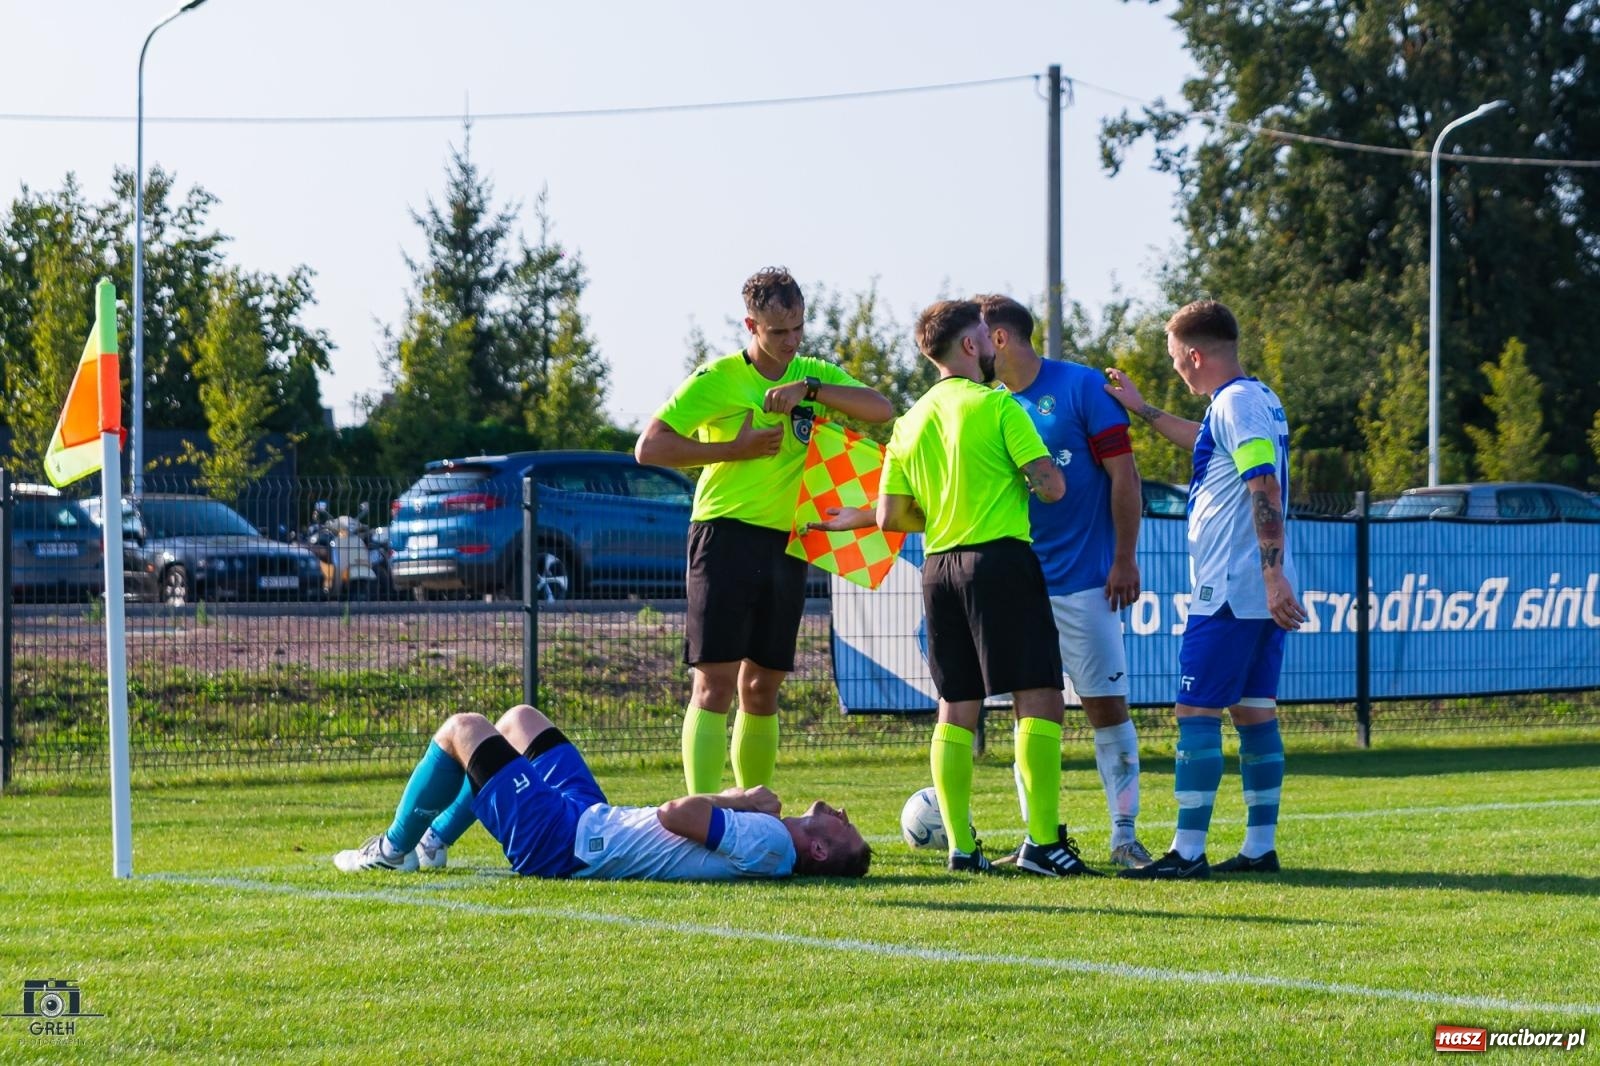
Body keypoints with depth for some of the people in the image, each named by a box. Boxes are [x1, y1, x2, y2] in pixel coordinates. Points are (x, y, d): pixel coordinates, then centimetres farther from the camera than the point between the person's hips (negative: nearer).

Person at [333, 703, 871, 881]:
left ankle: (392, 850, 23)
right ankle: (431, 842, 41)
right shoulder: (771, 836, -6)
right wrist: (744, 800, -10)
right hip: (592, 818, 9)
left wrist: (739, 801, -21)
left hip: (557, 841, -9)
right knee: (518, 717, 28)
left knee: (462, 728, 3)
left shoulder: (768, 844, -32)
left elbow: (675, 814, -38)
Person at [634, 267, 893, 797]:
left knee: (762, 689, 10)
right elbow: (649, 447, -8)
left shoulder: (815, 374, 11)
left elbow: (882, 410, -4)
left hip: (786, 546, 5)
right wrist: (734, 449, -12)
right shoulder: (718, 379, -4)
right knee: (715, 683, -11)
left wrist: (809, 388, -14)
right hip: (726, 535, -5)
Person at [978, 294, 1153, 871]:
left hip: (1084, 581, -5)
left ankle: (1124, 834, 2)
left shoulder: (1082, 386, -5)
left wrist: (1124, 560, -10)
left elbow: (1124, 476, -6)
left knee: (1107, 705, -3)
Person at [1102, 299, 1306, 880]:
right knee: (1254, 711, 10)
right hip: (1261, 594, 10)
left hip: (1228, 592, -10)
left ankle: (1187, 851, -8)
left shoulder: (1235, 404, -14)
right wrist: (1140, 407, 42)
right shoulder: (1259, 400, 16)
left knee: (1197, 712, -7)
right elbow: (1207, 441, 37)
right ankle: (1260, 847, 11)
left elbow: (1265, 491, -23)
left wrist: (1273, 576, -28)